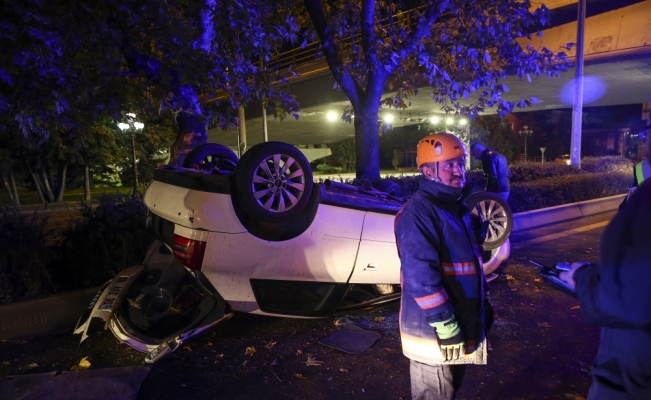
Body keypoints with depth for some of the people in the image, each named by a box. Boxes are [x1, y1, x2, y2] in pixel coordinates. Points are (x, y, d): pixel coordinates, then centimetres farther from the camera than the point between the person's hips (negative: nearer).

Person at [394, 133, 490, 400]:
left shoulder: (456, 207, 10)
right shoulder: (418, 212, -22)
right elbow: (420, 276, -28)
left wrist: (482, 307, 21)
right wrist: (444, 323, -25)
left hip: (458, 323, 9)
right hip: (434, 330, -9)